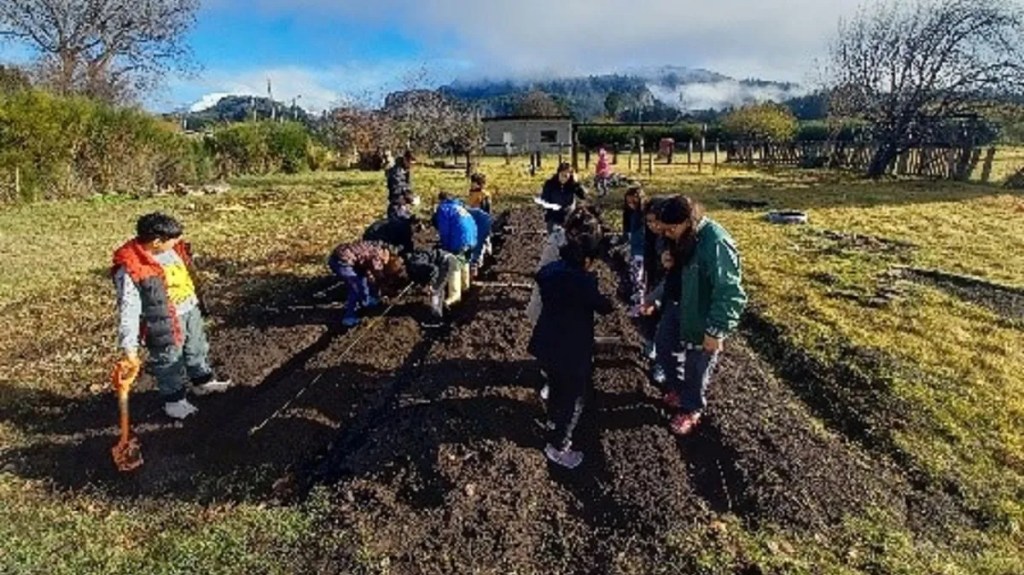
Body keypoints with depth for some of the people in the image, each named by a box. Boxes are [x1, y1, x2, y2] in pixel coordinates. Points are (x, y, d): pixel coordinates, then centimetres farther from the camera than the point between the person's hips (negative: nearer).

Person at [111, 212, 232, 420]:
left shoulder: (172, 250, -6)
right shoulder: (130, 271, -27)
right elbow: (128, 311, -25)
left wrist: (195, 303, 24)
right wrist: (128, 348, -23)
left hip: (191, 311, 8)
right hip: (166, 325, -7)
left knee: (197, 349, 27)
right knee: (170, 363, 12)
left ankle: (202, 381, 51)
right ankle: (174, 401, 33)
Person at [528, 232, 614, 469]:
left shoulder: (550, 270, -5)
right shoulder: (583, 281, -27)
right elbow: (604, 307, -13)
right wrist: (603, 296, 10)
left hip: (547, 342, 8)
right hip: (571, 349, -8)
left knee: (556, 385, 31)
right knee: (573, 397, 10)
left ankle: (553, 420, 54)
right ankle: (558, 446, 20)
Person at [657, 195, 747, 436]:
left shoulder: (716, 244, -30)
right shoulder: (688, 239, -2)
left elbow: (729, 293, -28)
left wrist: (715, 331, -24)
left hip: (704, 324, -8)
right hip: (685, 315, 8)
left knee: (697, 368, 13)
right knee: (681, 360, 25)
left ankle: (691, 410, 35)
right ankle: (682, 393, 49)